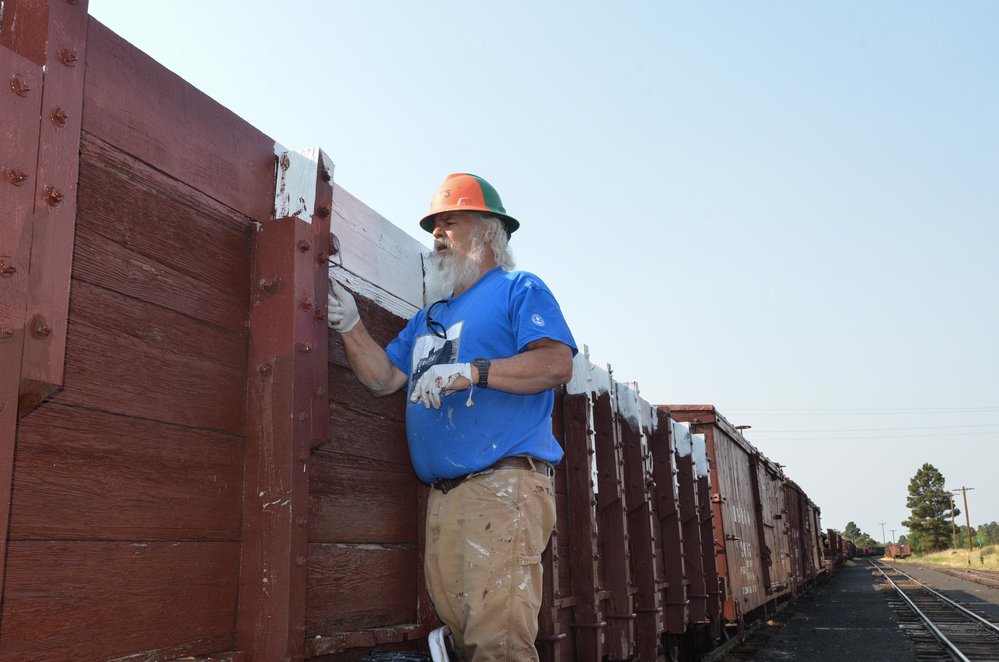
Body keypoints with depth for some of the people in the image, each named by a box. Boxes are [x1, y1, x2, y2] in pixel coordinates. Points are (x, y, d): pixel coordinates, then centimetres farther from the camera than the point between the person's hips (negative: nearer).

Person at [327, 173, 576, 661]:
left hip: (505, 481, -7)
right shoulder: (429, 317, 28)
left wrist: (472, 370, -18)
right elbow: (383, 378, 22)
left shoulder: (518, 289, 6)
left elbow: (557, 363, -10)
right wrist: (350, 327, 7)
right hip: (442, 493, 7)